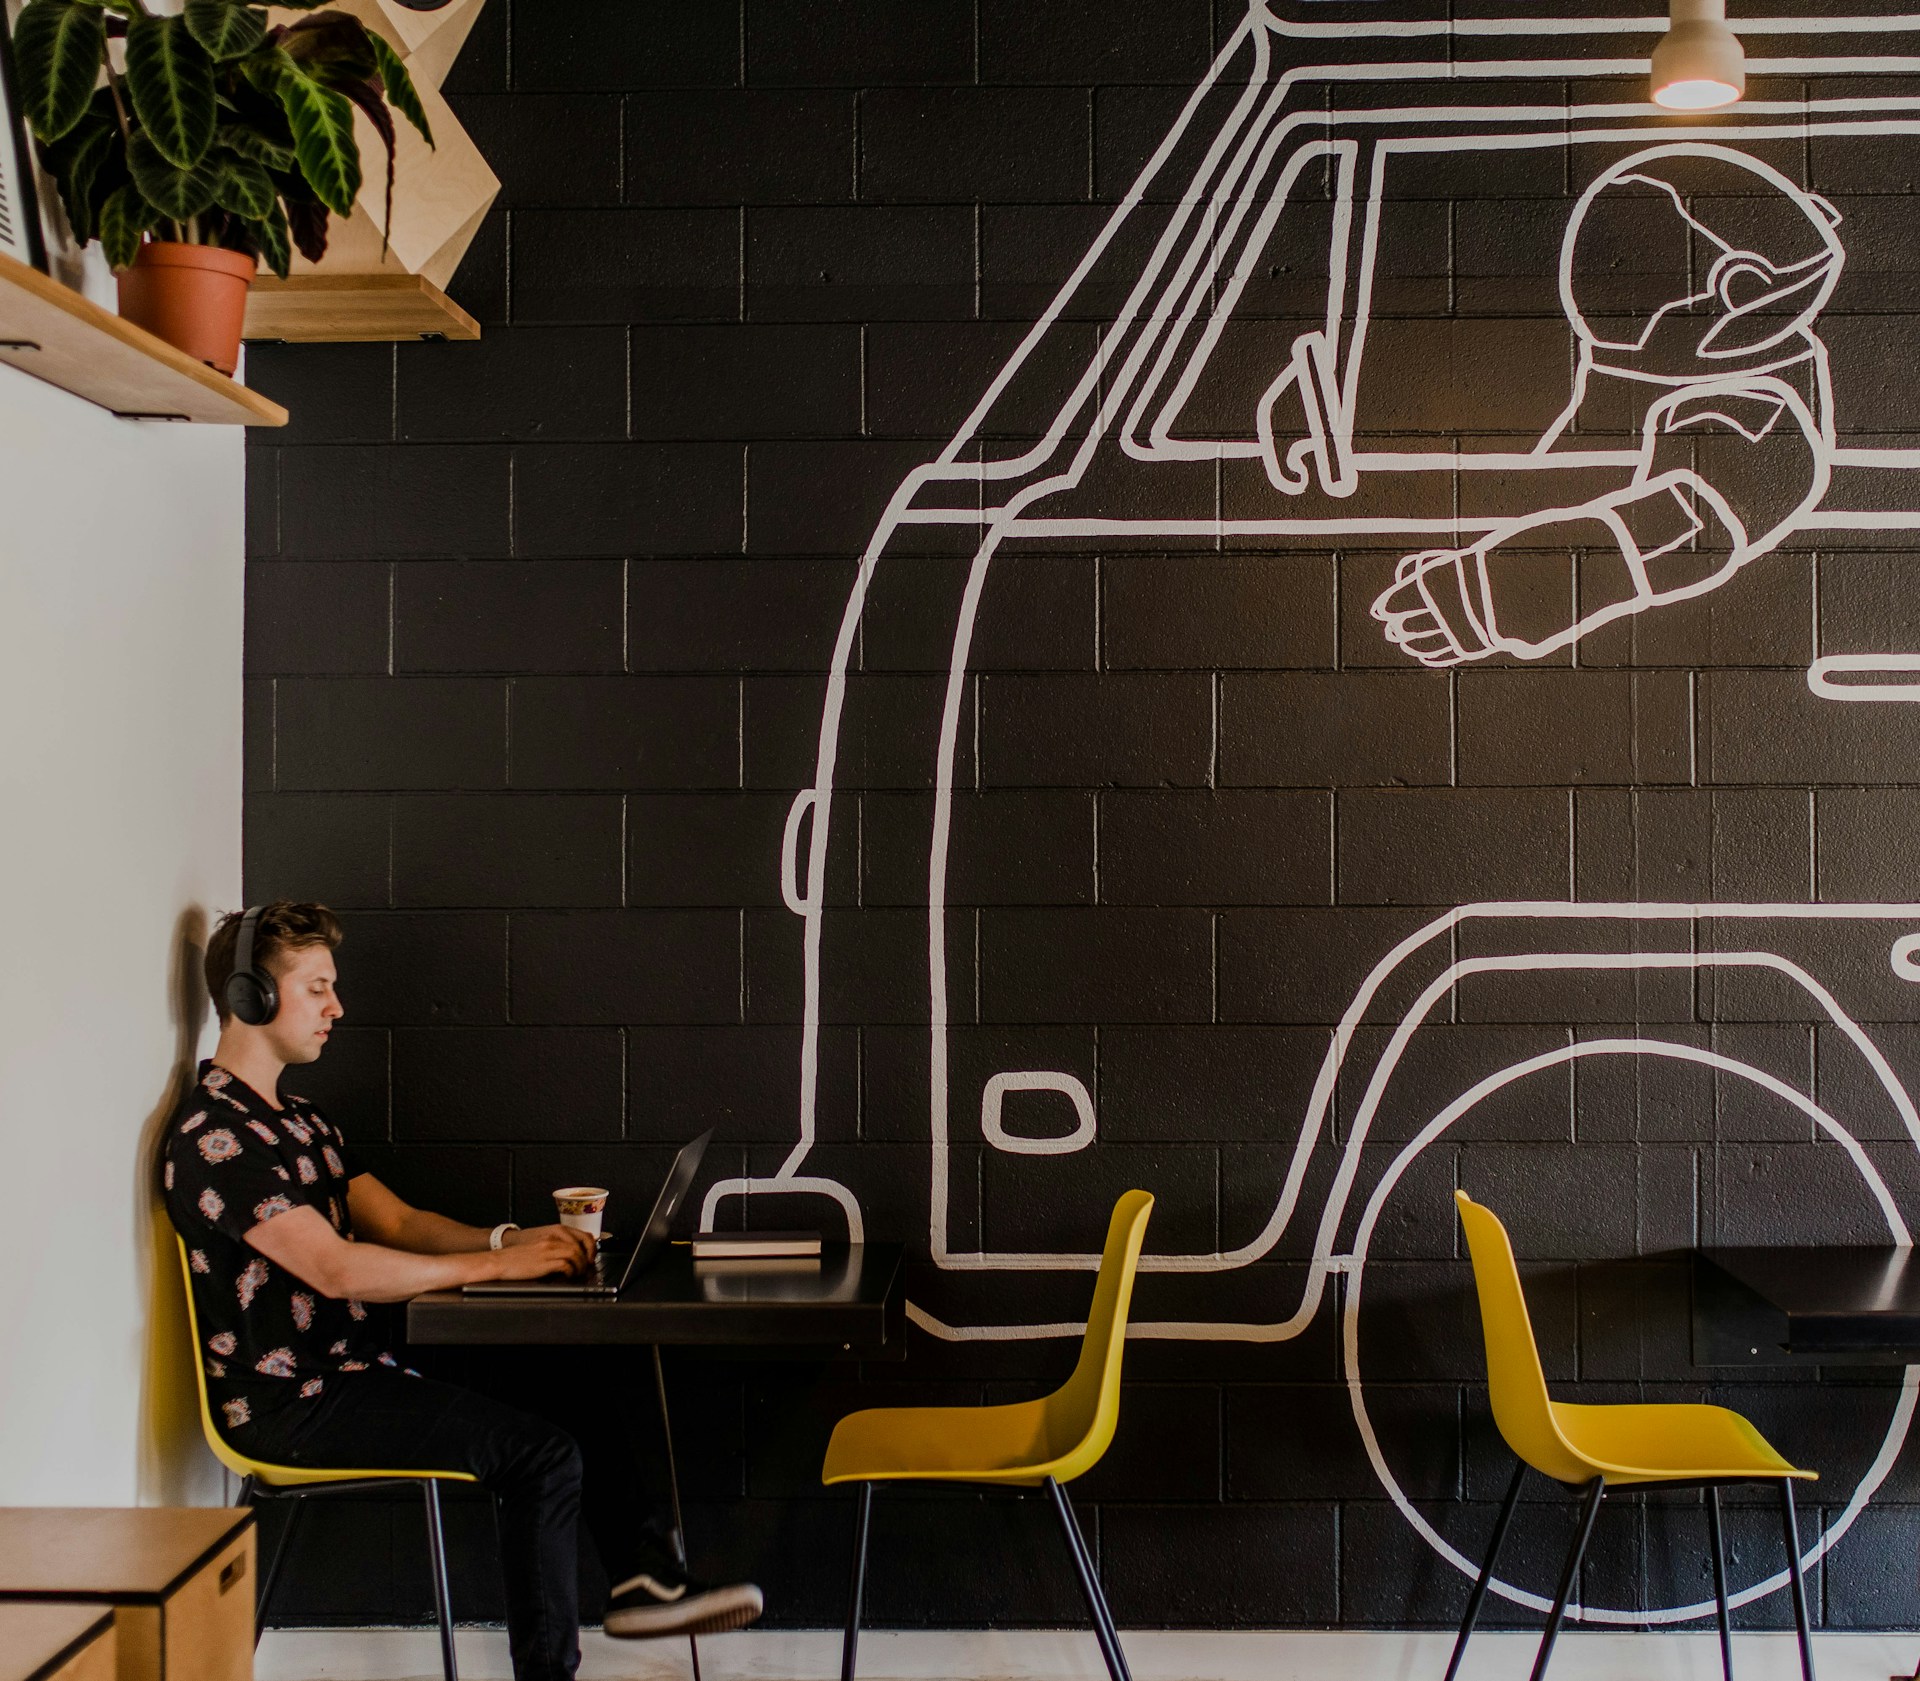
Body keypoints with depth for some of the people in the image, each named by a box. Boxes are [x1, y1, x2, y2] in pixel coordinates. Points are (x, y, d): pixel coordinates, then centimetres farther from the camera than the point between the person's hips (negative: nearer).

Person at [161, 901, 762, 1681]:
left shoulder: (297, 1118, 16)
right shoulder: (211, 1135, -18)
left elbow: (397, 1222, 13)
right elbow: (336, 1268, -25)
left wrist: (510, 1237, -5)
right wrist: (494, 1264, -20)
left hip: (355, 1365, 10)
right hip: (293, 1403, -10)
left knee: (578, 1382, 8)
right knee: (544, 1454, -19)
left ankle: (645, 1579, 10)